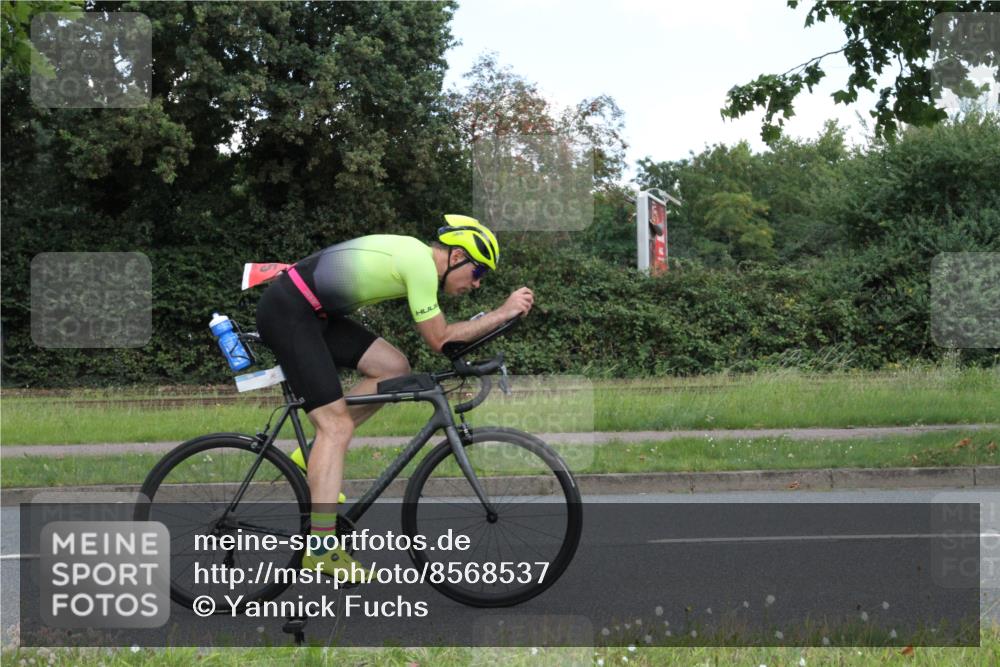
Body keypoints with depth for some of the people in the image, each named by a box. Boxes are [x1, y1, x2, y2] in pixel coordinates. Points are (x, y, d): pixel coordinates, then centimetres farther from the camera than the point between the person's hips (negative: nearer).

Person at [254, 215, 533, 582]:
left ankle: (317, 454, 12)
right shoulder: (420, 262, -15)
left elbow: (436, 334, 21)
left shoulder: (414, 256, 14)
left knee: (394, 368, 6)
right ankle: (321, 548, -16)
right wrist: (504, 313, -7)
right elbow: (439, 339, -9)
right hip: (286, 312, -10)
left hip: (313, 312, 10)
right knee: (337, 424, -13)